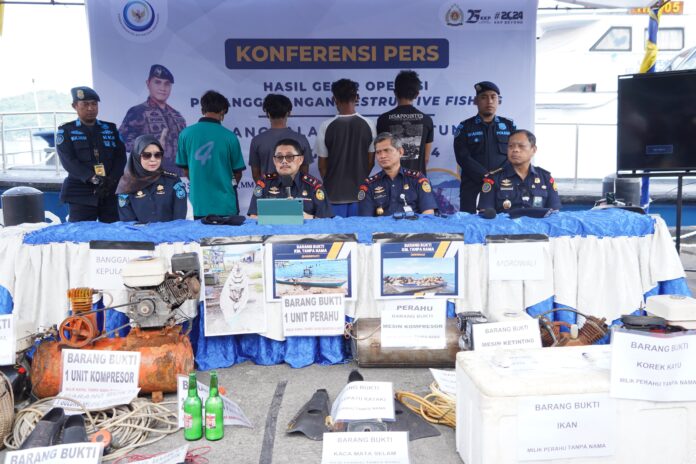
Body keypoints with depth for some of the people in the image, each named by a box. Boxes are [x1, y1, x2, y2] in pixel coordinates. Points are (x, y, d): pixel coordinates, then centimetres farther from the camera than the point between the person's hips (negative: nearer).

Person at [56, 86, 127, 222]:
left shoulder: (111, 128, 14)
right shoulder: (65, 131, 6)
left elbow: (121, 156, 5)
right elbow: (68, 161, -7)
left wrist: (111, 180, -12)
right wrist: (92, 178, -21)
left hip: (111, 192, 2)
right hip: (81, 193, -2)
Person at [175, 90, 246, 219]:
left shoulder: (185, 134, -5)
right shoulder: (229, 136, -10)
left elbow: (185, 171, 5)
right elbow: (238, 173, 0)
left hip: (198, 204, 2)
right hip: (225, 204, -2)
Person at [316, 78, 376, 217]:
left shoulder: (326, 126, -10)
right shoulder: (368, 125, -4)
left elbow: (322, 165, -2)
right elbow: (371, 161, 4)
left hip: (335, 192, -1)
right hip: (361, 191, 2)